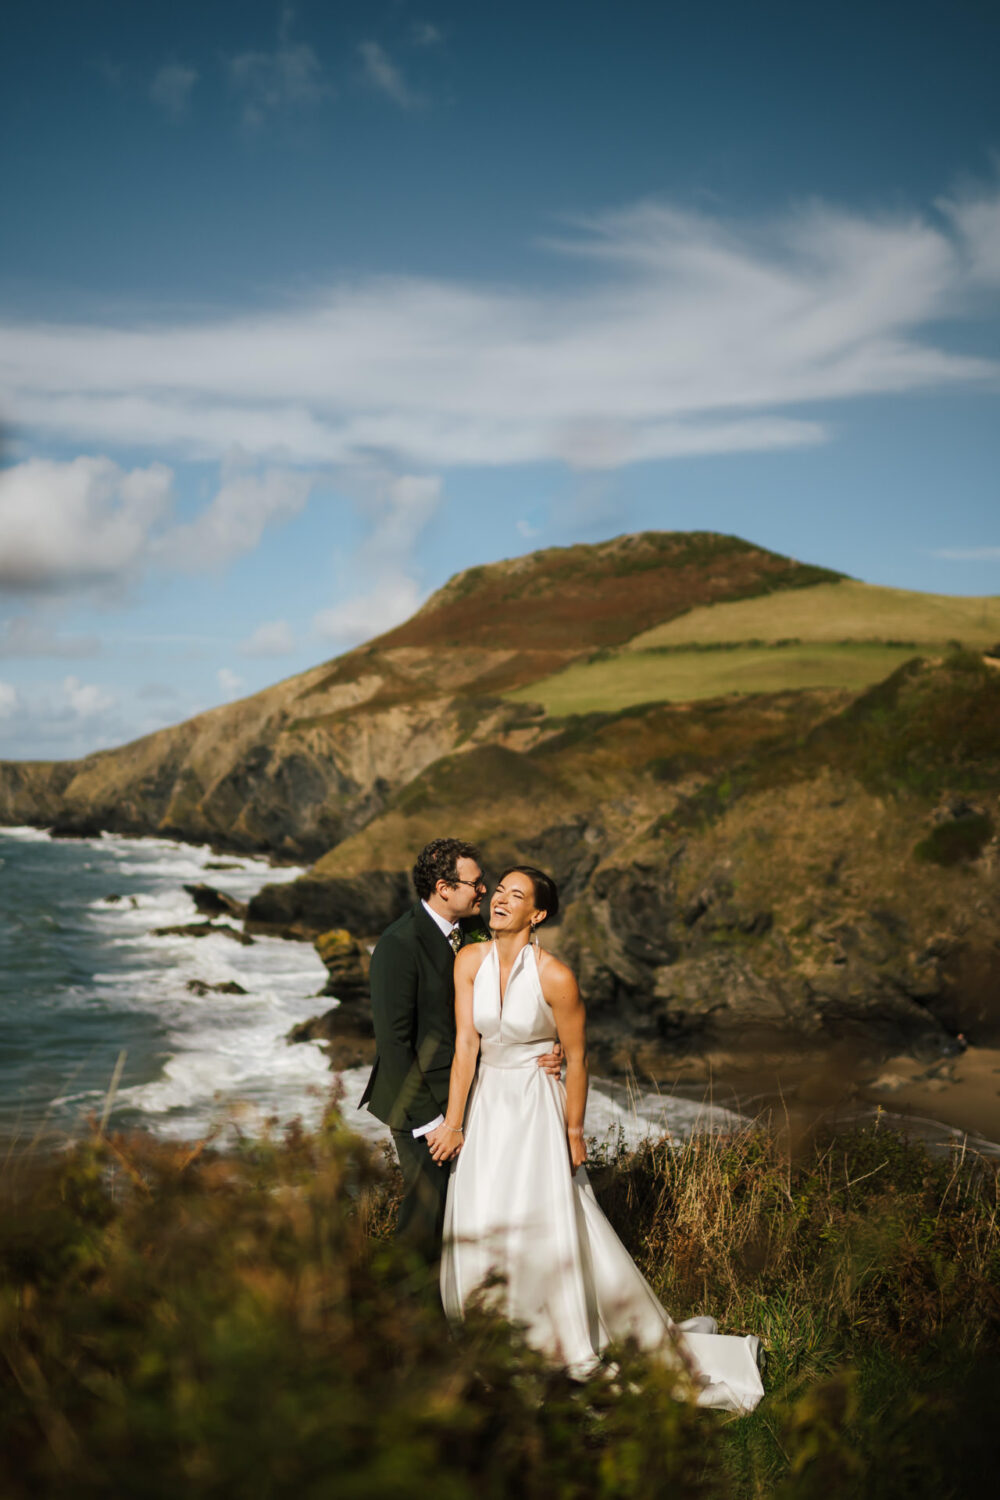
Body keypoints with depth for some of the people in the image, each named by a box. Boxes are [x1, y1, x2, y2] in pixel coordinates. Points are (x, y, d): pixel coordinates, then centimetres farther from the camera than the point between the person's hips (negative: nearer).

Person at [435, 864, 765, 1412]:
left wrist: (574, 1132, -3)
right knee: (479, 1231, 10)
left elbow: (576, 1057, -7)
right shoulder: (470, 961, -6)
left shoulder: (556, 977, -17)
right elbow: (465, 1044, -6)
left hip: (536, 1109, -4)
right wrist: (453, 1122, -7)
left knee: (546, 1232, -1)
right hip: (484, 1105, 4)